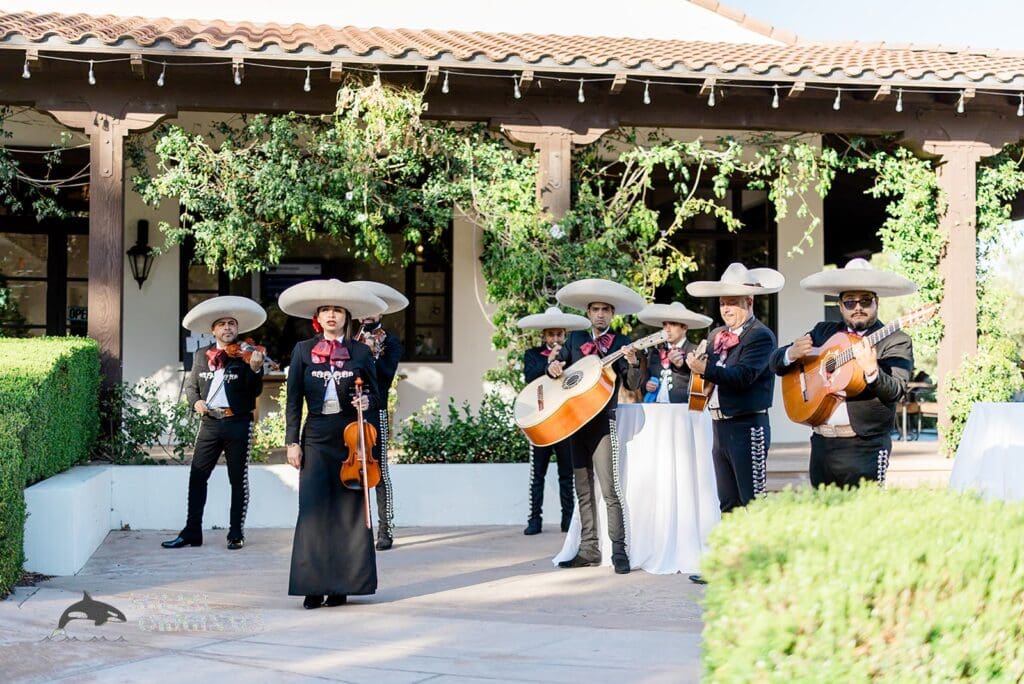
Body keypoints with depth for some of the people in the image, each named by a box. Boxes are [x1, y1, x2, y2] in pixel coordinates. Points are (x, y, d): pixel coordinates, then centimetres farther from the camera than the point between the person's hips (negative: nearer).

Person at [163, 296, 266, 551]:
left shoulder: (246, 355, -2)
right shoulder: (201, 355, 9)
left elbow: (254, 391, -9)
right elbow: (191, 385, 17)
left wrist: (255, 369, -27)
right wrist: (195, 401, -3)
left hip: (238, 424, -3)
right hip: (210, 423, 3)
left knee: (238, 479, 4)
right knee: (197, 476, 2)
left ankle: (236, 534, 11)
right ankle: (192, 532, 9)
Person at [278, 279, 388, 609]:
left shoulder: (361, 352, 6)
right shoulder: (303, 350, 6)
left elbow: (375, 396, 12)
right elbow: (294, 400, 5)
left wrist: (366, 401, -11)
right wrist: (292, 440, -1)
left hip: (351, 437, 0)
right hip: (316, 439, 0)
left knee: (349, 510, 1)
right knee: (313, 510, -5)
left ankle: (342, 585, 8)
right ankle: (314, 586, 0)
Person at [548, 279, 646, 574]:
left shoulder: (620, 343, 0)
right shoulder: (575, 339, 13)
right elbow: (558, 362, 18)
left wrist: (632, 364, -30)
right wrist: (553, 365, -5)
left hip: (603, 422, -5)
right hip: (575, 420, 5)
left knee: (610, 489, -12)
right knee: (583, 491, 10)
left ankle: (619, 551, -10)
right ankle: (589, 549, 17)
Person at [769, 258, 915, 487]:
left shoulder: (896, 341, -1)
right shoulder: (824, 332, 14)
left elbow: (895, 392, -14)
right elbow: (775, 363, 14)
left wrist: (872, 370, -33)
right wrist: (792, 354, -7)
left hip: (865, 448, -5)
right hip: (821, 444, 5)